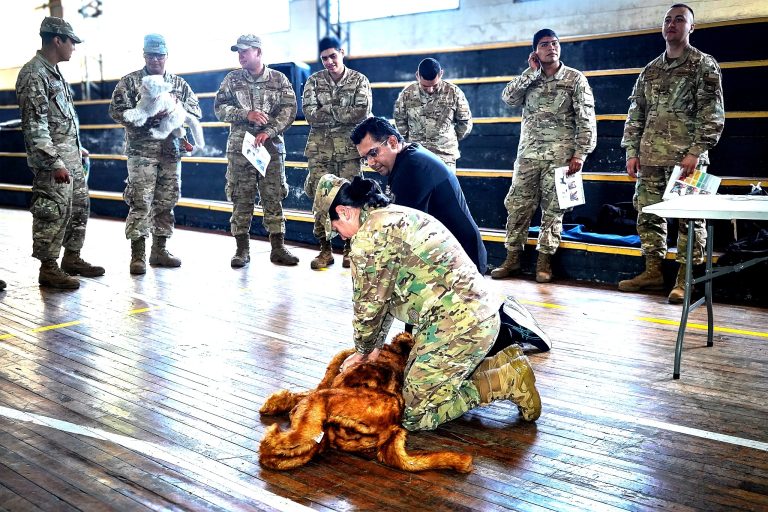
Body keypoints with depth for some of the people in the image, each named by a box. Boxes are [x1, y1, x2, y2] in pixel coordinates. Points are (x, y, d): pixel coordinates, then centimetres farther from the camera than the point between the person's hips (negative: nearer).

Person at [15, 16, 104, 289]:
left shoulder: (54, 71, 15)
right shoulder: (33, 74, -14)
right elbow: (34, 124, -20)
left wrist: (78, 147, 23)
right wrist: (55, 163, -23)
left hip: (71, 156, 10)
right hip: (52, 158, -10)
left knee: (80, 206, 15)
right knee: (54, 212, -4)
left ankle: (72, 259, 27)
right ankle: (48, 268, 6)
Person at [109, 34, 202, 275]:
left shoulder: (179, 83, 14)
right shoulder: (130, 81, 3)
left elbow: (196, 112, 10)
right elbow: (116, 111, -6)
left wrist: (176, 104, -9)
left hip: (171, 152, 4)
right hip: (142, 152, -4)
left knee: (166, 201, 8)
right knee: (141, 203, -9)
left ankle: (159, 250, 19)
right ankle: (138, 254, -3)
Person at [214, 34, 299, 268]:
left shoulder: (279, 80, 6)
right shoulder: (232, 80, 9)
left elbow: (289, 110, -2)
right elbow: (219, 108, 2)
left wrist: (269, 131, -15)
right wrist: (246, 114, -14)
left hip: (271, 146, -1)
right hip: (239, 146, 1)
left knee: (273, 198, 0)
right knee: (241, 198, 2)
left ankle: (278, 248, 7)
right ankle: (242, 249, 9)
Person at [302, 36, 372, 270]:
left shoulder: (359, 80, 3)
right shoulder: (314, 81, 7)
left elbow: (362, 112, -11)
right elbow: (309, 113, -6)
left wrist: (326, 111, -9)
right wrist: (344, 112, -9)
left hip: (349, 148, -1)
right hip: (320, 149, 2)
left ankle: (350, 249, 12)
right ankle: (325, 249, 10)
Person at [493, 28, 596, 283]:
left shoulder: (575, 79, 1)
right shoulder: (529, 78, 11)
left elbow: (586, 119, -3)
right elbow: (508, 98, -6)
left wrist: (580, 153, -11)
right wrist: (532, 71, -5)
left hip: (559, 156, -3)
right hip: (528, 154, 3)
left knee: (552, 209, 2)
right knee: (517, 205, 2)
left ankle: (544, 261, 11)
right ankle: (512, 259, 12)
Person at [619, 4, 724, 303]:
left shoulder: (704, 65, 1)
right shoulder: (650, 70, 16)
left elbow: (712, 113, -6)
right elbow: (635, 113, 15)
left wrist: (696, 152, -16)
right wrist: (632, 152, 5)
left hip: (686, 156, -5)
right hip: (651, 157, 5)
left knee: (689, 217, -2)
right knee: (648, 214, 7)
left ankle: (684, 279, 3)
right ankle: (653, 272, 17)